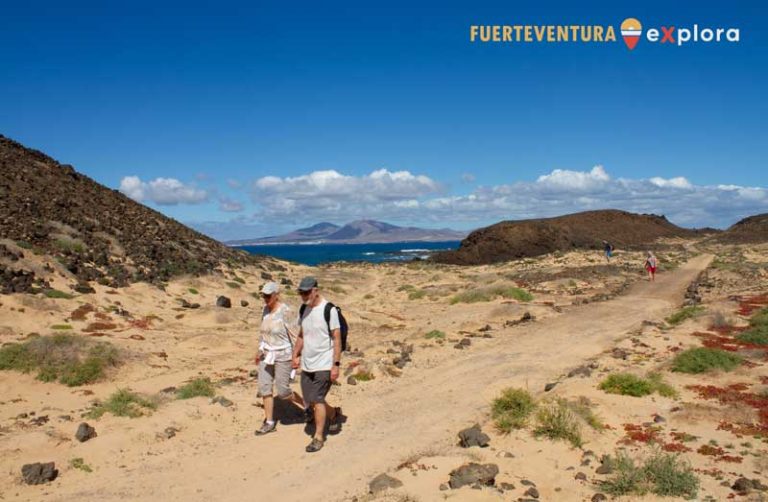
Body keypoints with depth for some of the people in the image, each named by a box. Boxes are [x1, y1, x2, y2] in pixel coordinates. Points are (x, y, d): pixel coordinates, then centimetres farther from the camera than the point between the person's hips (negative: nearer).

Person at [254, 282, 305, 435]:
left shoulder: (286, 312, -20)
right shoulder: (266, 309, 2)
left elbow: (295, 335, -17)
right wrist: (260, 350, 16)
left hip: (283, 355, -7)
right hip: (267, 355, 7)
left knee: (282, 391, -1)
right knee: (264, 388, 5)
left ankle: (307, 406, 25)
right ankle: (269, 423, 17)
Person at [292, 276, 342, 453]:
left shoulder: (329, 310, -14)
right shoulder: (303, 309, 7)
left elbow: (337, 338, -13)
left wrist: (336, 365, -16)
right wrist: (296, 355, 8)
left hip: (324, 365, -7)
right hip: (307, 365, 7)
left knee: (317, 400, -8)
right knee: (310, 401, 11)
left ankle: (318, 438, 7)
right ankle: (334, 414, 36)